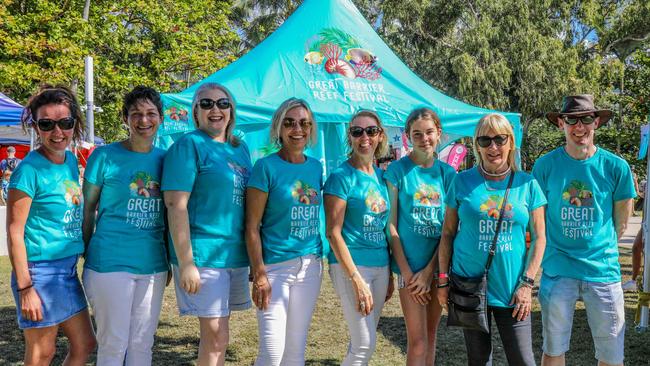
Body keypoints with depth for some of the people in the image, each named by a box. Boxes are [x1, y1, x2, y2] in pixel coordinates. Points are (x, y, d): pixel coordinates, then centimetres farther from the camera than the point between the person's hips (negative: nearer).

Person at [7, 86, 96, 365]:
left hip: (68, 269, 8)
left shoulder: (71, 160, 6)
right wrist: (25, 288, -18)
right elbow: (14, 232, -16)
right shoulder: (29, 169, -16)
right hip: (40, 271, -7)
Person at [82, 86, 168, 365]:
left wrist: (169, 261, 14)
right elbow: (87, 209, 1)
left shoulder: (164, 159, 8)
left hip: (153, 266, 4)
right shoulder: (105, 156, -4)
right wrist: (86, 258, 2)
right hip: (110, 263, -4)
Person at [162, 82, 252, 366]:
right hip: (202, 254, -7)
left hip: (236, 255, 7)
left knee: (216, 335, 15)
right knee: (216, 336, -2)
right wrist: (186, 264, -19)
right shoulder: (189, 145, -8)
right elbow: (176, 205, -14)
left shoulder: (241, 149, 13)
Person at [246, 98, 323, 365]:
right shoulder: (266, 167, -8)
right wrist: (259, 275, -17)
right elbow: (252, 226, -11)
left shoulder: (316, 167, 9)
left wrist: (317, 261, 11)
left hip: (310, 266, 6)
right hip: (275, 265, -5)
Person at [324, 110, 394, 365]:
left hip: (380, 265, 7)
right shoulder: (341, 177, -10)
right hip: (350, 265, -7)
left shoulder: (380, 176, 10)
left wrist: (389, 274, 14)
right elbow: (333, 232, -14)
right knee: (364, 344, -7)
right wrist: (357, 279, -19)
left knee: (363, 342, 14)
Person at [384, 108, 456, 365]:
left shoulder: (447, 173, 5)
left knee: (431, 336, 14)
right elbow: (391, 225, -7)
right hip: (410, 265, -4)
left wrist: (430, 270, -7)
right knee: (417, 341, -3)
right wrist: (406, 272, -11)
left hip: (438, 265, 4)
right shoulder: (398, 170, -5)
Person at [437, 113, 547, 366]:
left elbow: (539, 237, 2)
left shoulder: (527, 184, 1)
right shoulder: (462, 181, 0)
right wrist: (443, 281, 0)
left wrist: (527, 283, -5)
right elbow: (448, 233, 3)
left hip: (511, 290, 0)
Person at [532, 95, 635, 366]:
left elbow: (620, 223, 9)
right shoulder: (545, 165, -2)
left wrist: (599, 250, 12)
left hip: (603, 272, 1)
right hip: (557, 272, 0)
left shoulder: (616, 167, -2)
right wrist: (553, 254, 7)